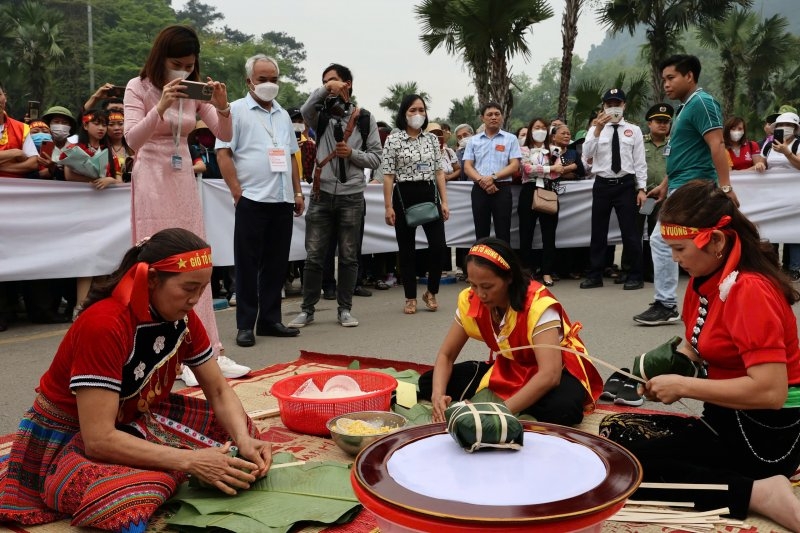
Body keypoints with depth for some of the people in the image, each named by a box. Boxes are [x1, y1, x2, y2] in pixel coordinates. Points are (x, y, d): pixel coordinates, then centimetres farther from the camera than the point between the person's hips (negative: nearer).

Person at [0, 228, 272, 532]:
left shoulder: (182, 318, -9)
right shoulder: (104, 325, -31)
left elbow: (219, 391, -2)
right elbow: (100, 439, -33)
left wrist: (243, 440, -21)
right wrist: (190, 461, -35)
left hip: (135, 420, 8)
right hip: (69, 438, -7)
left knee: (236, 428, -1)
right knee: (133, 502, -37)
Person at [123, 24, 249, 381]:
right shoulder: (138, 87, -6)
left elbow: (224, 136, 1)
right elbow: (132, 140, -16)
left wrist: (222, 108, -20)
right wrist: (161, 106, -30)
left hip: (184, 181, 5)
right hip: (152, 181, -5)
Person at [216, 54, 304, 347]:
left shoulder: (283, 115, 18)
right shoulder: (236, 110, 0)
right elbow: (223, 153, -7)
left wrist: (298, 192, 13)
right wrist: (237, 193, -13)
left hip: (283, 201, 6)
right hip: (252, 200, -6)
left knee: (276, 264, 10)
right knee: (248, 265, 0)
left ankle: (270, 320, 19)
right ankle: (245, 325, 8)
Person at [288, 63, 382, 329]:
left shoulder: (365, 118, 6)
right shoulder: (321, 115, 8)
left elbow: (376, 158, 4)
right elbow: (305, 110, -16)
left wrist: (352, 153, -11)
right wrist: (324, 89, -16)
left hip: (351, 196, -1)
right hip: (322, 194, 1)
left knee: (349, 256, 6)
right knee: (314, 255, 3)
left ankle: (344, 309, 17)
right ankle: (307, 309, 14)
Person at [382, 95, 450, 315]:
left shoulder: (432, 139, 9)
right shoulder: (393, 140, -2)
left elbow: (439, 172, 10)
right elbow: (388, 176, -4)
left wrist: (444, 201, 3)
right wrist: (388, 206, -9)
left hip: (429, 194, 3)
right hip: (404, 196, -3)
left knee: (438, 245, -5)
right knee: (406, 249, 4)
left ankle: (431, 292, 16)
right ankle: (410, 298, 16)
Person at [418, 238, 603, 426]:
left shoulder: (538, 303, -30)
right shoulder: (470, 300, -14)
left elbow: (549, 375, -39)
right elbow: (446, 355, -7)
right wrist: (438, 395, -27)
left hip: (558, 372, -4)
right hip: (508, 370, 5)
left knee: (561, 409, -41)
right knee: (427, 382, -10)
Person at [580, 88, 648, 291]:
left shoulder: (634, 130, 5)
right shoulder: (595, 130, 6)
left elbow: (640, 162, 3)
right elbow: (587, 154, -10)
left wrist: (641, 188, -4)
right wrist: (598, 129, -19)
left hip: (626, 185, -1)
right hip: (602, 185, 1)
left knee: (630, 232, 1)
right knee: (598, 232, 8)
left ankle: (635, 276, 11)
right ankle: (595, 276, 17)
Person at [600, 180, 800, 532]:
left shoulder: (749, 291, -23)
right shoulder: (707, 279, 4)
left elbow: (770, 391, -29)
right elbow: (700, 345, 17)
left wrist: (683, 386, -21)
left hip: (763, 437, -10)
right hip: (727, 421, 10)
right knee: (615, 430, 5)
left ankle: (759, 492, -14)